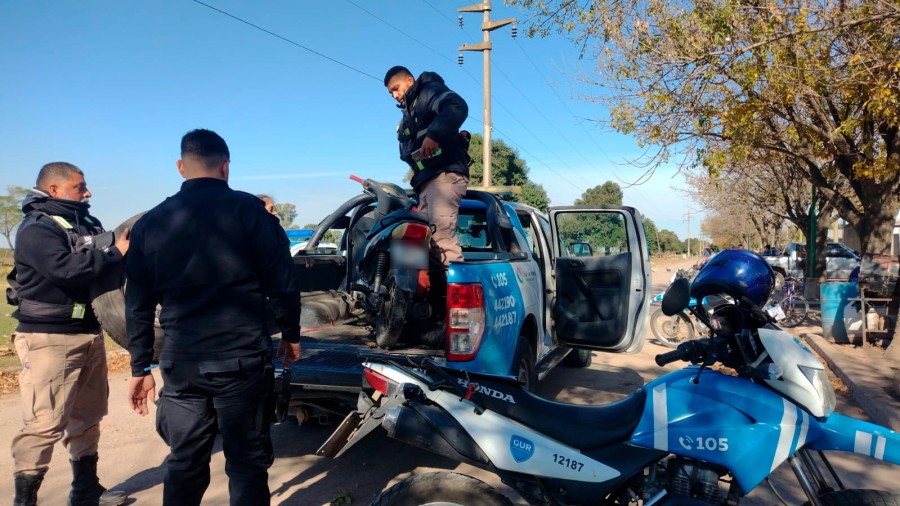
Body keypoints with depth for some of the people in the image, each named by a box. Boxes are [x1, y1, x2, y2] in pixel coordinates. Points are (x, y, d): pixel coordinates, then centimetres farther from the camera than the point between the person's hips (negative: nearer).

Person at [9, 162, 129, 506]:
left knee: (87, 415, 16)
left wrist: (127, 246, -3)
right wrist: (116, 253, -20)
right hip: (49, 338, -8)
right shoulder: (36, 229, -12)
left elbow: (102, 264, 15)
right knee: (45, 423, -8)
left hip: (90, 334, 8)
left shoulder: (88, 224, 13)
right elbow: (67, 269, -28)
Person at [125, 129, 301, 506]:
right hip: (242, 359, -3)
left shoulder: (149, 223, 7)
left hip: (180, 363, 4)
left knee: (184, 464, 16)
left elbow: (138, 304, 9)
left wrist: (140, 367, 17)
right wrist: (291, 334, 8)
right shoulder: (248, 209, -5)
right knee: (247, 462, 6)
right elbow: (281, 281, -6)